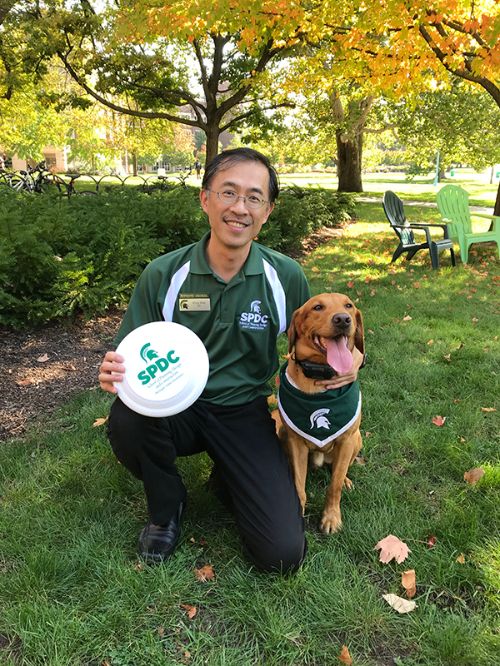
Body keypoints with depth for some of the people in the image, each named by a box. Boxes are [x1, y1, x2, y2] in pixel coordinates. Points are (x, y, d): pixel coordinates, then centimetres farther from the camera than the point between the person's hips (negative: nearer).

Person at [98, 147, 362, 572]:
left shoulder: (286, 277, -8)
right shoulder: (164, 275, -10)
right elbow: (132, 357, -3)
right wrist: (114, 372, -27)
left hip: (244, 413, 0)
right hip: (177, 407, 1)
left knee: (284, 553, -14)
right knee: (125, 419, -35)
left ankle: (228, 480, 19)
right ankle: (167, 507, 0)